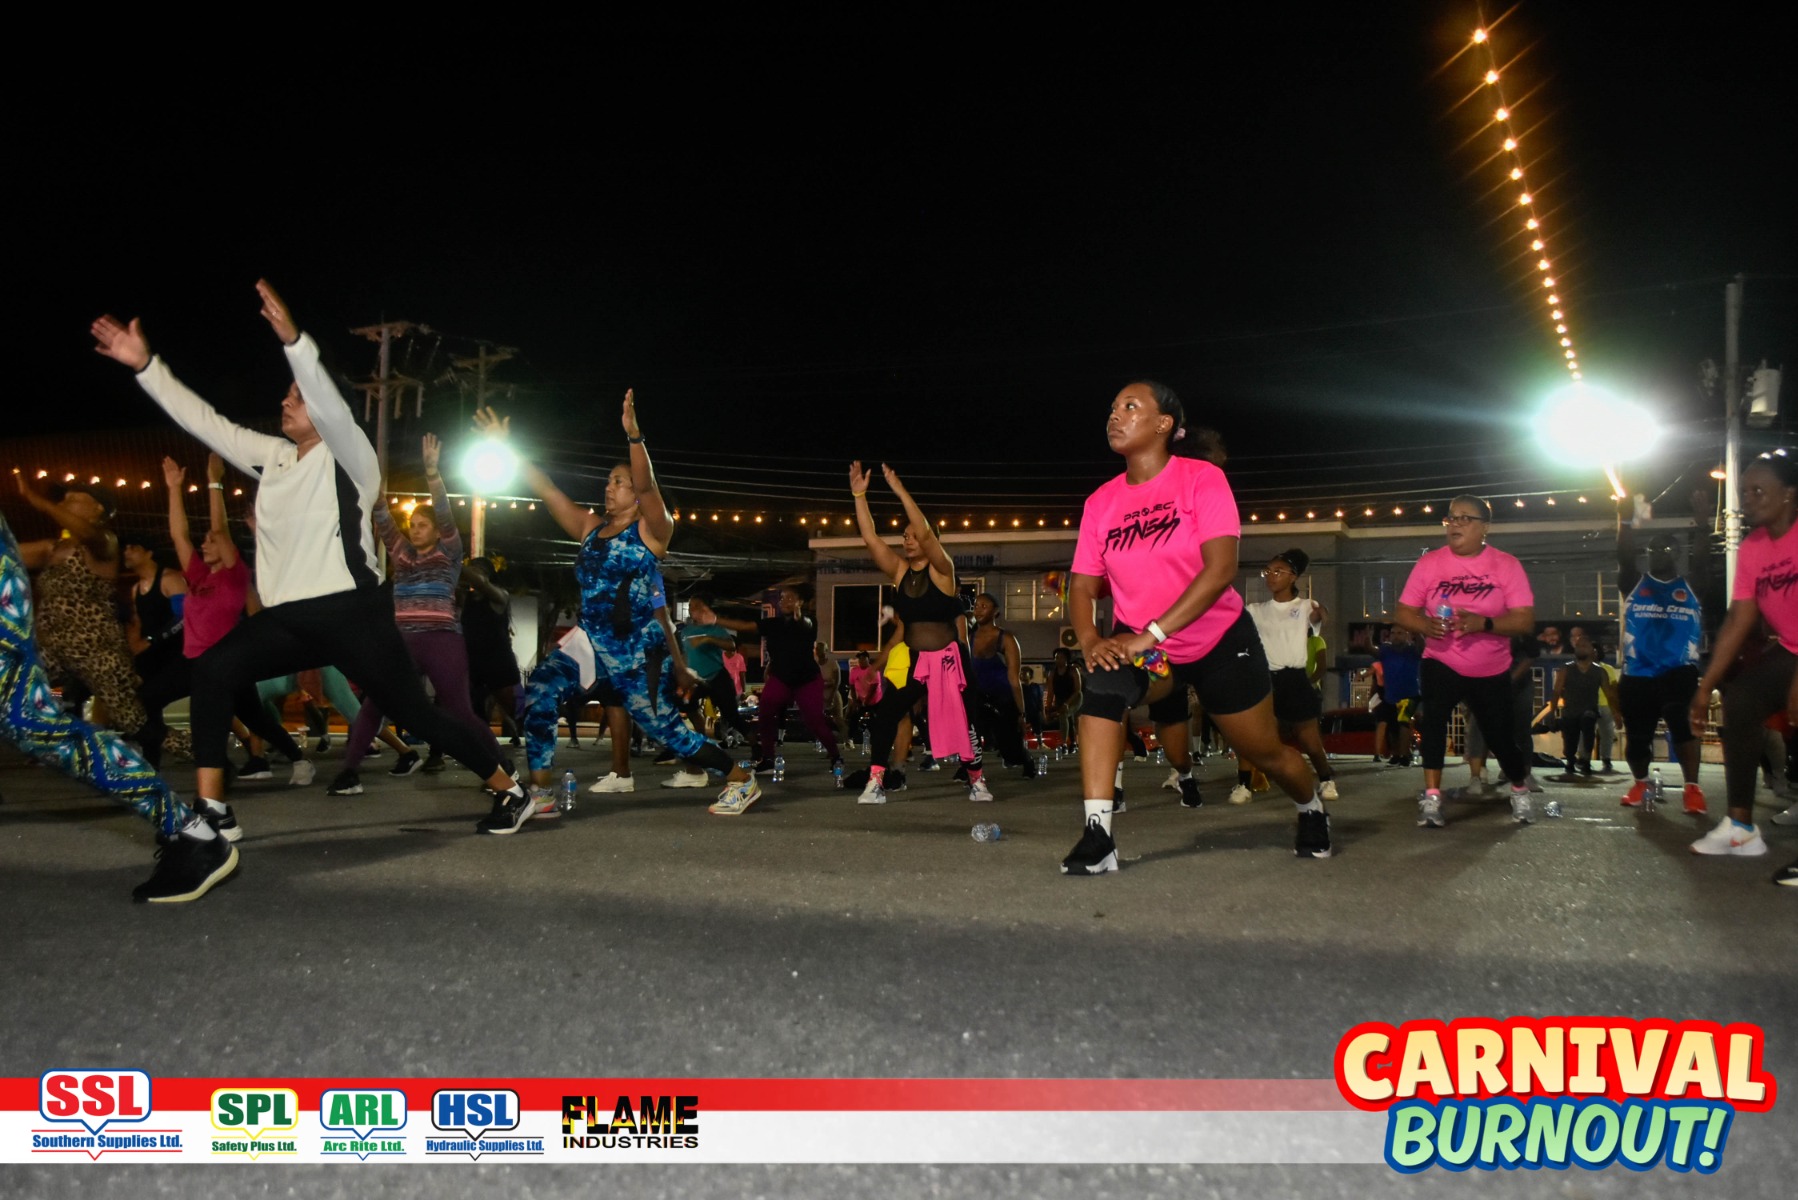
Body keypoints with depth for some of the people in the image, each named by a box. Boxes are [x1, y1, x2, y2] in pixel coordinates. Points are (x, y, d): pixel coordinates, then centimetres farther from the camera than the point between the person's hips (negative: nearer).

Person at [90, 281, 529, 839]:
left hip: (350, 612, -7)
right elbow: (203, 420, 14)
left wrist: (293, 341, -41)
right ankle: (209, 807, -8)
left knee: (413, 713, -4)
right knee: (213, 671, -13)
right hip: (288, 617, 7)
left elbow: (331, 407, -27)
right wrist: (145, 365, 6)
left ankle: (511, 792, 10)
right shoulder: (272, 455, 14)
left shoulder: (348, 457, -7)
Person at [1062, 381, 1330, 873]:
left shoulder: (1202, 478, -17)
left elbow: (1221, 568, -27)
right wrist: (1091, 641, -26)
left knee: (1264, 750, 10)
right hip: (1143, 645, 3)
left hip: (1221, 641, -2)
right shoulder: (1101, 502, -5)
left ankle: (1311, 809, 46)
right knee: (1101, 690, -28)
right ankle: (1097, 839, -26)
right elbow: (1083, 587, -4)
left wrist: (1149, 635, -33)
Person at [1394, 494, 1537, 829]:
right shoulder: (1429, 562, -5)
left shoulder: (1506, 565, -9)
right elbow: (1404, 612, -4)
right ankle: (1431, 797, -18)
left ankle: (1520, 788, 40)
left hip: (1491, 670, 0)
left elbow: (1525, 620, -14)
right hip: (1442, 663, 0)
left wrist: (1483, 623, -31)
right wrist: (1426, 625, -26)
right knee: (1432, 718, -25)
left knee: (1500, 736, 8)